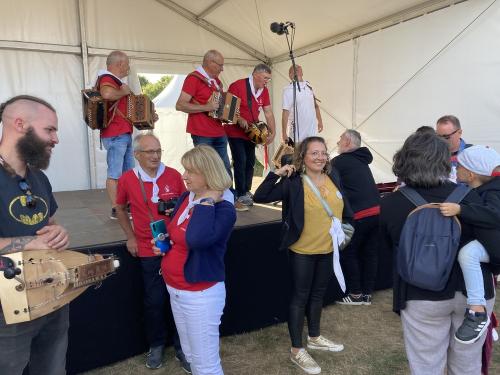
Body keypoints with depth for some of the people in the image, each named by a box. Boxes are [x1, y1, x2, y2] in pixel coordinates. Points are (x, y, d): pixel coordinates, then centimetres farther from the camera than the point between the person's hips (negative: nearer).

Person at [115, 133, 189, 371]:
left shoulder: (173, 175, -7)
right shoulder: (126, 180, -6)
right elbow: (120, 209, 11)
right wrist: (130, 237, 4)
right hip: (148, 250, 0)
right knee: (154, 301, 9)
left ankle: (180, 345, 28)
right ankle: (156, 345, 33)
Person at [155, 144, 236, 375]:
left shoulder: (223, 209, -22)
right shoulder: (186, 198, 2)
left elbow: (197, 239, -40)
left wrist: (207, 201, -30)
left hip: (201, 294, -8)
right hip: (175, 289, 8)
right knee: (190, 355, 25)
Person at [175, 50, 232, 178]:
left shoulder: (216, 80, 16)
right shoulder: (194, 78, -9)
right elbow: (180, 105, -16)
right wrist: (206, 107, -22)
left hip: (219, 133, 8)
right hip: (202, 134, -8)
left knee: (225, 169, 11)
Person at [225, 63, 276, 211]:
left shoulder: (264, 91, 2)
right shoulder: (238, 86, -17)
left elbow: (268, 113, 3)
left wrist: (273, 132, -6)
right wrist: (240, 120, -30)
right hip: (235, 132, -7)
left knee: (250, 162, 10)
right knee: (240, 162, -13)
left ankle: (246, 193, 23)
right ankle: (240, 197, -5)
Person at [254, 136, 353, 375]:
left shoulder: (333, 177, 0)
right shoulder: (293, 183, -17)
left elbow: (342, 204, 17)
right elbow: (260, 197, -22)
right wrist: (276, 174, -30)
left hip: (328, 249, 6)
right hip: (302, 251, -6)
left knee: (318, 294, 21)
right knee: (300, 297, 6)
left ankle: (315, 337, 42)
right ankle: (296, 350, 22)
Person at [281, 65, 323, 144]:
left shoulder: (308, 86, 10)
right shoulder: (289, 90, -10)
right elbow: (285, 112, -13)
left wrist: (320, 121, 16)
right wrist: (284, 133, -16)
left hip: (312, 130, 6)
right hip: (298, 132, -6)